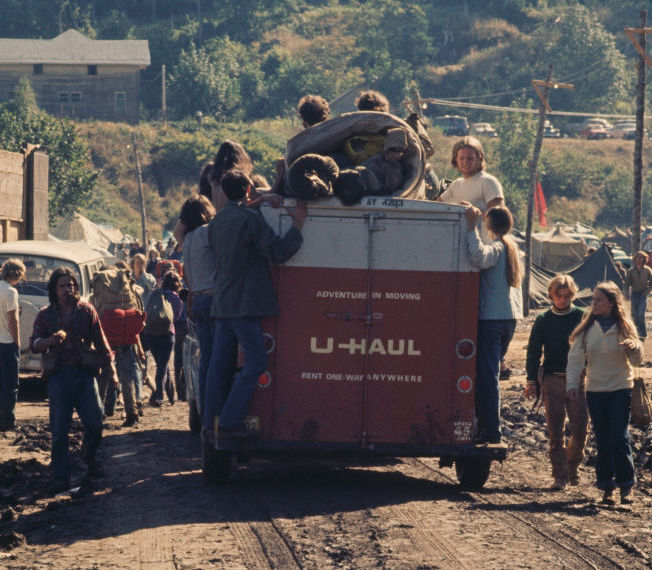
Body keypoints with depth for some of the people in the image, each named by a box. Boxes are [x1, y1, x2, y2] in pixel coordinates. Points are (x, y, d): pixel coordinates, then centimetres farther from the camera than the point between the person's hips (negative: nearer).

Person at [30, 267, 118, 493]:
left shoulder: (86, 311, 8)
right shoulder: (45, 315, 8)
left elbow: (100, 342, 10)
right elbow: (34, 344, 1)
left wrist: (111, 370, 6)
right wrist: (51, 340, -19)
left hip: (84, 373, 1)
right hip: (59, 375, -1)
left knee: (95, 423, -5)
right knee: (59, 430, -5)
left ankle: (89, 457, 26)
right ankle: (60, 477, -1)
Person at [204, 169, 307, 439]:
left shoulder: (217, 221, 13)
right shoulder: (251, 218, -11)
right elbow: (277, 253, -13)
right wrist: (298, 224, -6)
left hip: (221, 303, 8)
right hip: (244, 304, -8)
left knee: (220, 363, 10)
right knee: (255, 362, -5)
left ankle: (211, 422, 9)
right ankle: (229, 422, -10)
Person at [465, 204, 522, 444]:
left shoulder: (496, 247, -13)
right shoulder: (512, 247, 13)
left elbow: (479, 258, -36)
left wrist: (472, 227, -30)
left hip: (492, 317, -9)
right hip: (511, 316, 9)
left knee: (487, 375, -5)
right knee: (490, 372, 19)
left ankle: (490, 432, -6)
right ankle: (488, 426, 23)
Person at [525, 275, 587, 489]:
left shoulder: (582, 317, 5)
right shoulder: (543, 320, 6)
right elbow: (533, 351, 7)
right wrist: (531, 379, -1)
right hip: (552, 380, 0)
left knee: (580, 429, -3)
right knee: (555, 431, 0)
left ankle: (572, 468, 20)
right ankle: (560, 475, 4)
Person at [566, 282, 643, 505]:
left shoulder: (624, 327, -1)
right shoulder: (587, 328, 4)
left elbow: (636, 361, 1)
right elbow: (576, 357, 3)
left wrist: (635, 347, -21)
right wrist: (572, 383, -9)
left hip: (621, 389, -2)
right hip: (595, 391, 2)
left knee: (620, 439, -9)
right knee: (603, 442, 4)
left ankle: (626, 486, -1)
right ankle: (607, 488, 13)